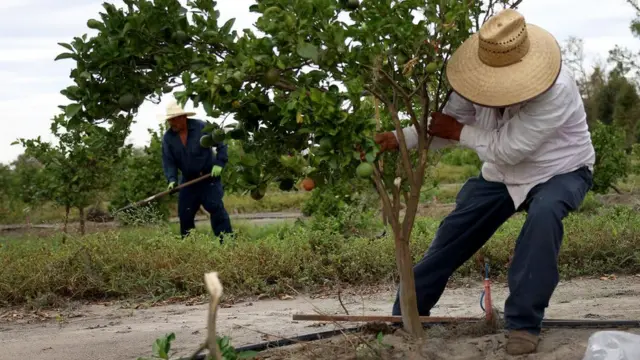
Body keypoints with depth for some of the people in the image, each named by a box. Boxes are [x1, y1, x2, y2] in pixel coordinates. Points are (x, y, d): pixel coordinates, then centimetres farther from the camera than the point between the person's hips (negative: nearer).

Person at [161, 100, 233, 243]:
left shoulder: (201, 127, -13)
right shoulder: (168, 137, -4)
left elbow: (221, 143, -6)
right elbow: (168, 161, -5)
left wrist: (219, 163, -15)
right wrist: (171, 179, -20)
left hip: (209, 176, -4)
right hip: (188, 180, 4)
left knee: (216, 207, -13)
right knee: (184, 212, 3)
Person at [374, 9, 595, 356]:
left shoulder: (555, 90, -35)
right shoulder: (482, 78, -16)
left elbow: (507, 148, -33)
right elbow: (445, 123, -5)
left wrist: (459, 132, -22)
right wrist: (398, 138, -19)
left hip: (559, 173, -5)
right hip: (502, 174, 6)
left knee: (543, 215, -38)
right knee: (452, 236, 2)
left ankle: (523, 322, -26)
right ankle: (405, 314, 20)